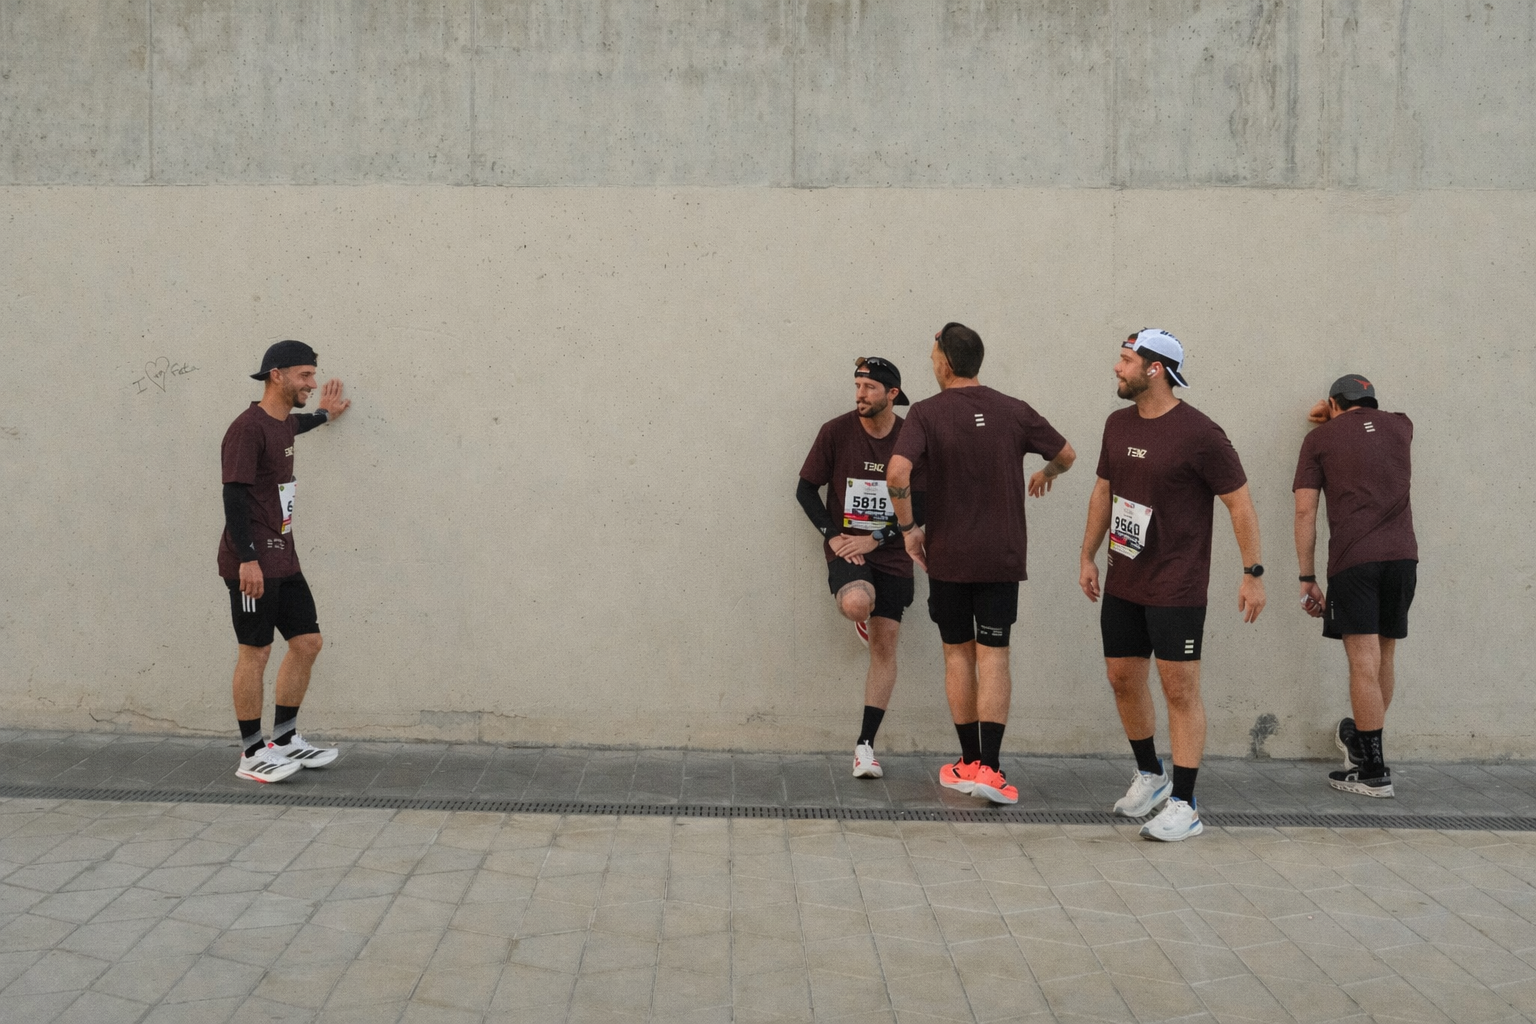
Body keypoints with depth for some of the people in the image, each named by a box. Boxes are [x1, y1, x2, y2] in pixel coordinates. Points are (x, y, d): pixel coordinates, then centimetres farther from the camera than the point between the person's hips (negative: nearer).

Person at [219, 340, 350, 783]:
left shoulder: (284, 424, 13)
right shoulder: (247, 428, -14)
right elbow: (234, 494, -19)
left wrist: (323, 415, 51)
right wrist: (247, 559, -24)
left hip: (283, 559, 9)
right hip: (251, 563, -9)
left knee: (307, 642, 9)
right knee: (255, 652, -3)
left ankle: (284, 739, 21)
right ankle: (252, 755, 8)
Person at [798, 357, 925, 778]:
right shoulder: (835, 431, -3)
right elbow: (806, 489, 4)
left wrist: (877, 538, -9)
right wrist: (832, 535, -8)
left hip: (892, 556, 1)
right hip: (846, 549, -1)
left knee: (884, 649, 0)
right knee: (856, 602, -33)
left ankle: (865, 745, 11)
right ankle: (862, 614, 8)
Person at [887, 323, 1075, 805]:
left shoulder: (927, 412, -7)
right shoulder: (1014, 411, 1)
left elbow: (897, 473, -21)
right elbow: (1067, 454, 13)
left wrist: (909, 526, -7)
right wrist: (1046, 474, 35)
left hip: (947, 555, -1)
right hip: (1002, 556, 1)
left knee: (958, 654, 12)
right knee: (993, 656, 2)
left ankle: (969, 762, 19)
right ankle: (988, 767, -7)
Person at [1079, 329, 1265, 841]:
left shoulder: (1199, 433, -14)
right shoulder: (1118, 424, 7)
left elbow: (1240, 502, -10)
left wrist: (1253, 573, -11)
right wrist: (1088, 556, 18)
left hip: (1176, 588, -7)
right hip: (1122, 583, 7)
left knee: (1180, 689, -4)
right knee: (1123, 678, 14)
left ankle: (1184, 805, 4)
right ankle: (1149, 774, 34)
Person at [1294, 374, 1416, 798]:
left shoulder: (1320, 438, 7)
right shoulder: (1400, 425, 16)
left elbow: (1305, 511, 0)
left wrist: (1307, 579, 3)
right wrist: (1342, 417, 48)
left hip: (1353, 560, -4)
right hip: (1402, 556, 4)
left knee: (1364, 665, -2)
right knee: (1383, 659, 17)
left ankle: (1374, 771, 1)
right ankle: (1360, 739, 35)